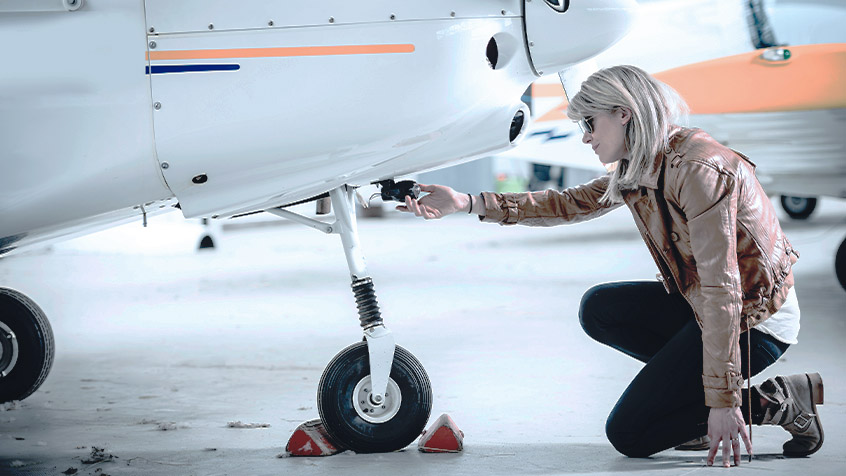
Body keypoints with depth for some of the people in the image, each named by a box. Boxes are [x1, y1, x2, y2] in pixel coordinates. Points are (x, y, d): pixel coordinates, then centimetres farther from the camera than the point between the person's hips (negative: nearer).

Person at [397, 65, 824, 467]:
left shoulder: (698, 169, -24)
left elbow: (721, 286, -27)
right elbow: (568, 205, 17)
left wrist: (724, 401, -29)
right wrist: (466, 203, 9)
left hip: (756, 320, -9)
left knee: (628, 433, -7)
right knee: (597, 309, 14)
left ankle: (779, 401, -6)